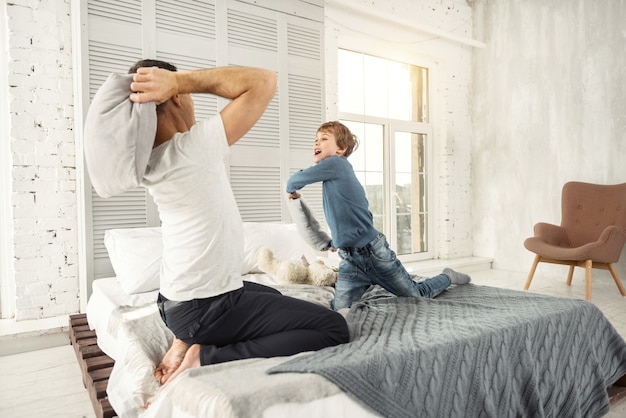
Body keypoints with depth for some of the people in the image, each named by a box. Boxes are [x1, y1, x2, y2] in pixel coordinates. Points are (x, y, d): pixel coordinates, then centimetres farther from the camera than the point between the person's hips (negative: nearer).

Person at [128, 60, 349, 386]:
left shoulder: (147, 161, 1)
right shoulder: (192, 146, -23)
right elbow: (264, 80, -19)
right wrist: (181, 80, -20)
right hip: (207, 308, -9)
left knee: (272, 296, 33)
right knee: (334, 328, -8)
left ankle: (185, 342, 14)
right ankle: (205, 359, -9)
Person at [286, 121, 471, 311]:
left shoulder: (336, 163, -15)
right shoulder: (331, 173, 12)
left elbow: (295, 181, -10)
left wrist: (292, 191, 12)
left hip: (373, 252, -8)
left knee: (418, 295, 11)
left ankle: (448, 277, 39)